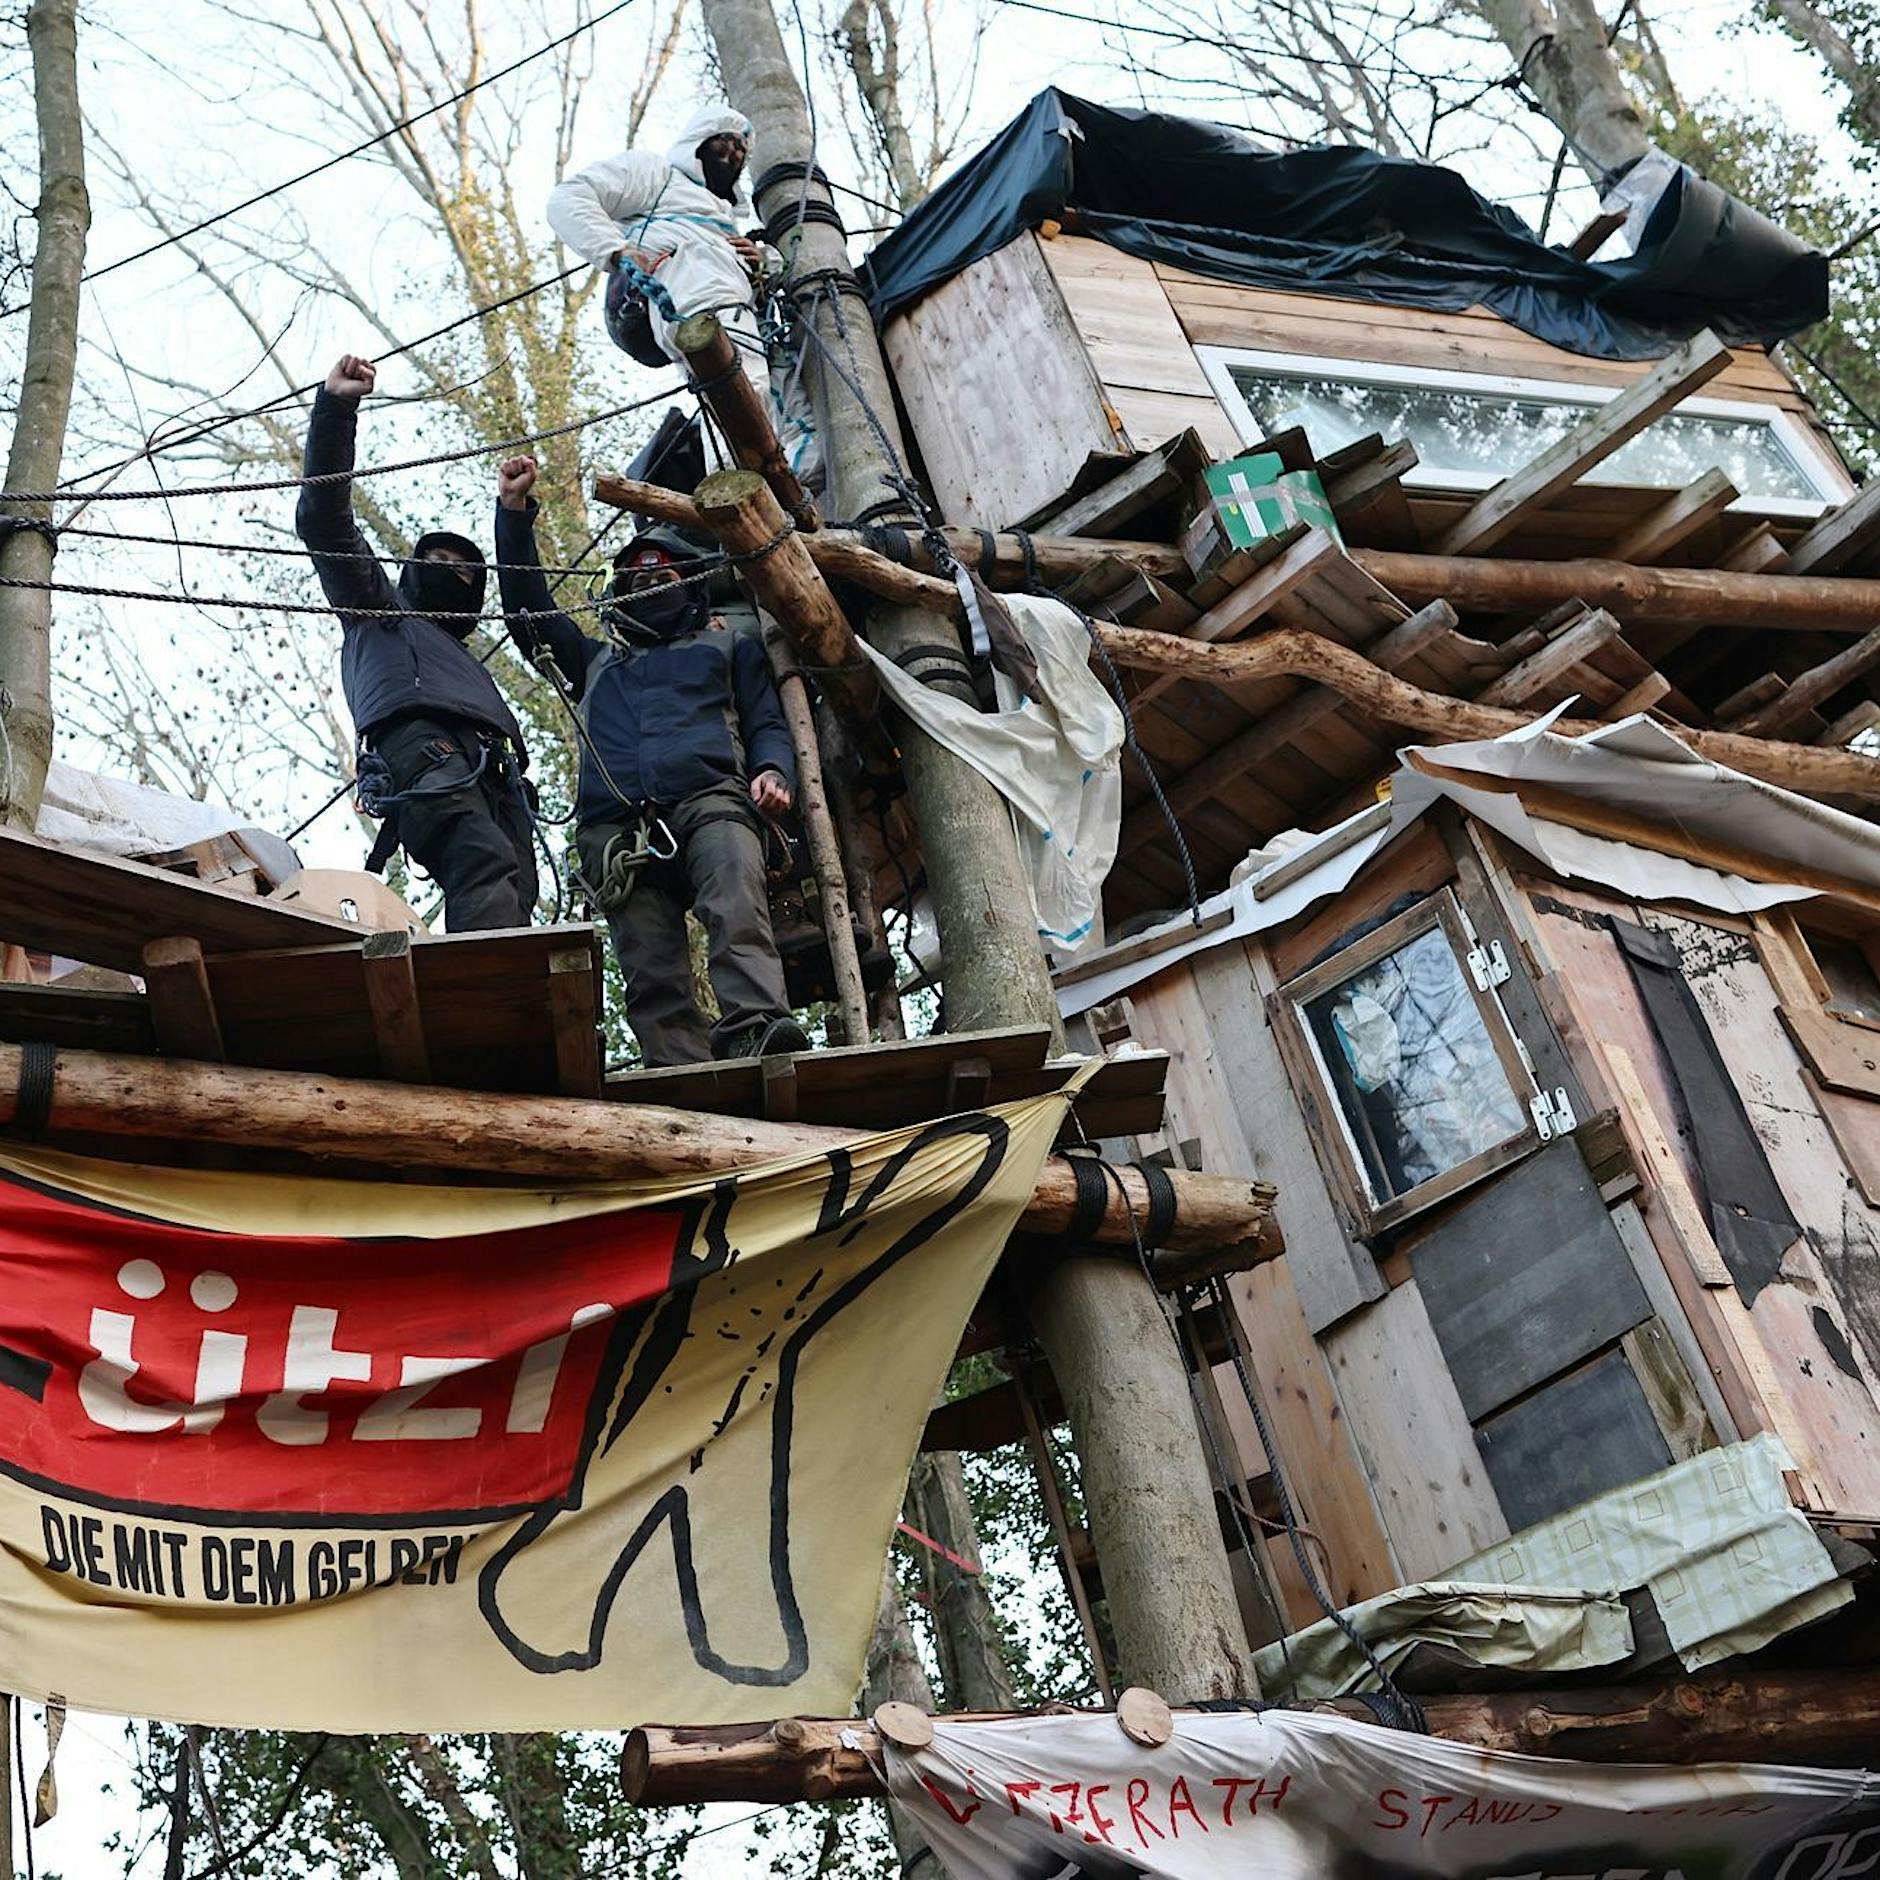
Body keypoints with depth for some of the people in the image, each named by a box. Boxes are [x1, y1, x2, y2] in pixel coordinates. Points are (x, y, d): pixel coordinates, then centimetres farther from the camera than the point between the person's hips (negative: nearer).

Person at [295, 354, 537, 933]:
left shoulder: (463, 660, 49)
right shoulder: (378, 608, 34)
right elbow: (324, 522, 22)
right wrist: (334, 409, 15)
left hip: (493, 773, 6)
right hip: (423, 747, -6)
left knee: (513, 901, -21)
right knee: (487, 865, -33)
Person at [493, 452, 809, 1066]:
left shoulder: (728, 648, 33)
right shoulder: (597, 662, 40)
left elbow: (768, 725, 21)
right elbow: (529, 610, 34)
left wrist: (773, 772, -3)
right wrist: (514, 513, 27)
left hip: (709, 802, -2)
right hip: (617, 826, 3)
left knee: (738, 908, -34)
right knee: (651, 979, -16)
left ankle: (755, 1028, -52)